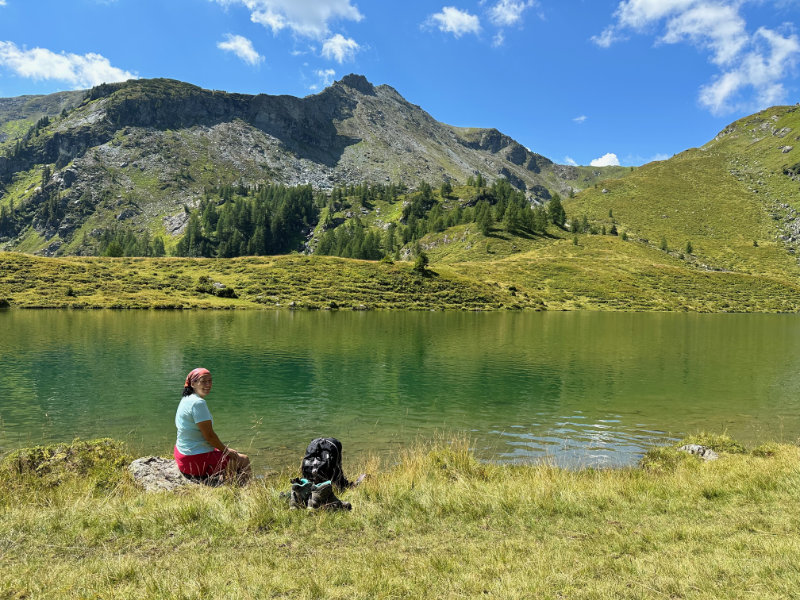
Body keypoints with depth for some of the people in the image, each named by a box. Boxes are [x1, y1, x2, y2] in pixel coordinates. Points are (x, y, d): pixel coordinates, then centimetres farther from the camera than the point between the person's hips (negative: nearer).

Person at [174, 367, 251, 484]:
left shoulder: (186, 399, 9)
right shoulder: (198, 403, -23)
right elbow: (209, 435, -21)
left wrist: (224, 448, 15)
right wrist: (226, 450, -6)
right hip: (196, 461, -10)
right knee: (243, 460, 3)